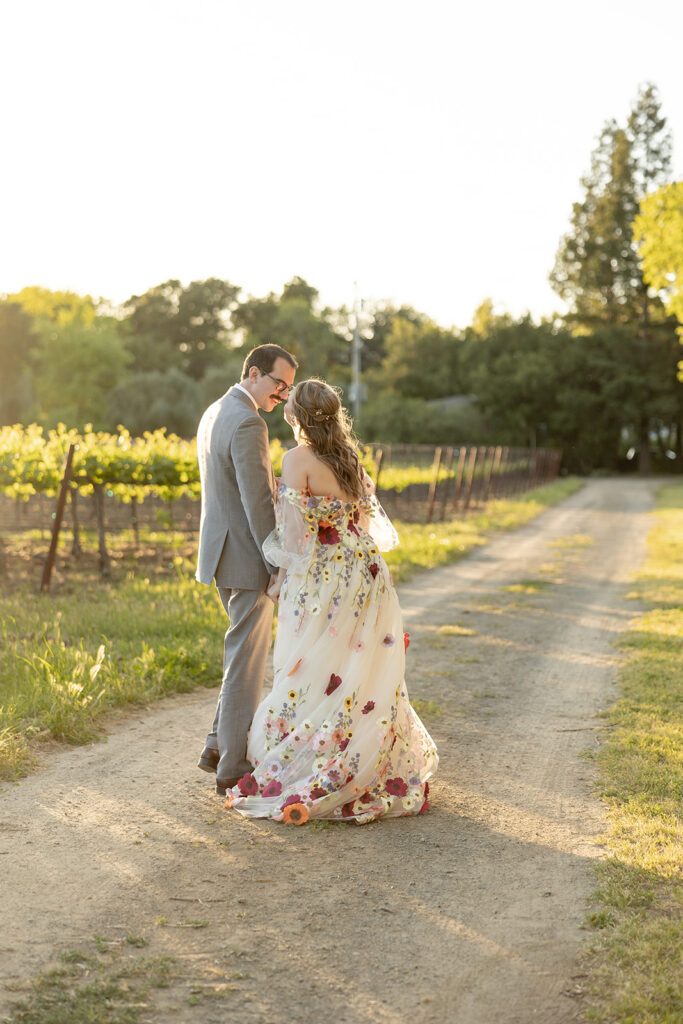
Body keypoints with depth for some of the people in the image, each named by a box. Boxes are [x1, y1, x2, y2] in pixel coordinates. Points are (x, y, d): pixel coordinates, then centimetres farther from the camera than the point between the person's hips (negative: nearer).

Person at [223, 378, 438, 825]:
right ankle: (373, 776, 19)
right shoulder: (351, 459, 10)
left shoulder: (298, 460, -11)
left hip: (321, 581, -6)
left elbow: (296, 532, -14)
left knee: (312, 680, 0)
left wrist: (282, 578, -3)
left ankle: (302, 786, 5)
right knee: (364, 679, 12)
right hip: (362, 575, 7)